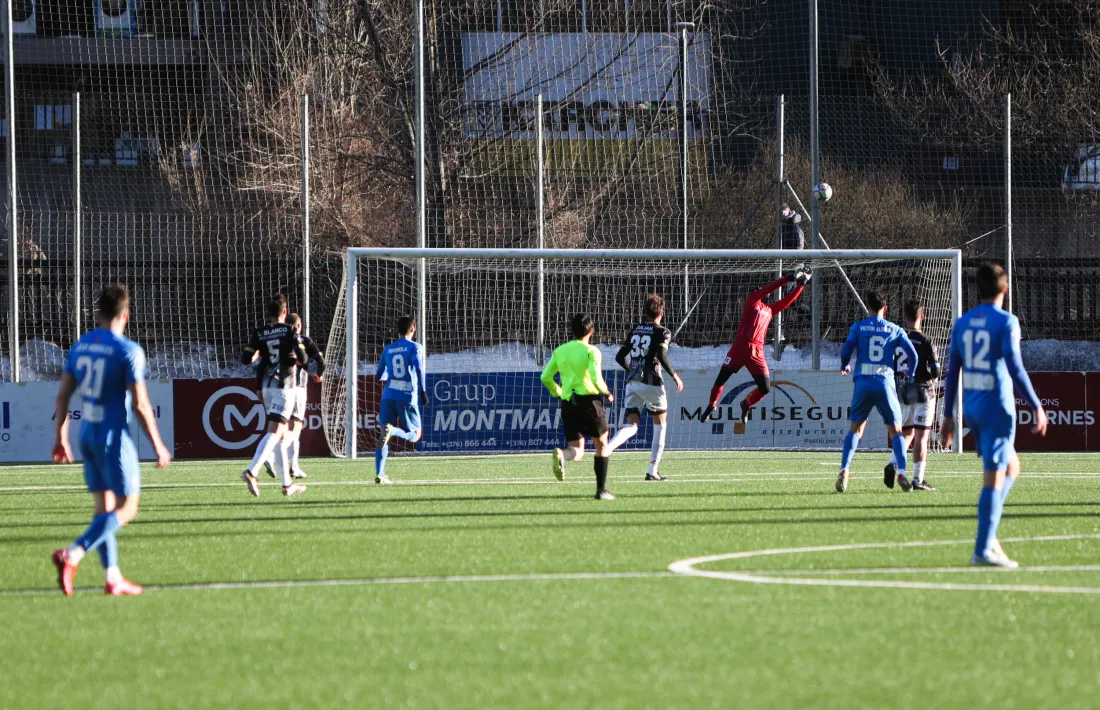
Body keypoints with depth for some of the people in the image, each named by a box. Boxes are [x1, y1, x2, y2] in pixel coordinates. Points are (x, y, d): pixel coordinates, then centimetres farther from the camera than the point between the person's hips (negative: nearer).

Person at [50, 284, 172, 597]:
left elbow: (63, 395, 8)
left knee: (105, 506, 13)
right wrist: (158, 446, -6)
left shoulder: (80, 346, 6)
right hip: (114, 436, -7)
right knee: (127, 508, -1)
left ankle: (113, 577, 12)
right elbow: (140, 405, -14)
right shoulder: (128, 351, -13)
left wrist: (60, 439, 16)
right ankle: (72, 554, -17)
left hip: (88, 435, 7)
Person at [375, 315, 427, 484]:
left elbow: (378, 374, 22)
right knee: (414, 435, 7)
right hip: (407, 397, -4)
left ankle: (379, 474, -7)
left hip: (388, 396, 4)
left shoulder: (388, 349, 15)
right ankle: (392, 430, -27)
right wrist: (423, 392, -15)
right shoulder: (414, 347, 0)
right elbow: (418, 368, -16)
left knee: (384, 435, 7)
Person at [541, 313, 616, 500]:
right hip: (589, 400, -4)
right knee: (601, 445, 14)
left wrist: (559, 393, 24)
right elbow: (596, 379, -17)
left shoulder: (559, 351, 10)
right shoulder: (591, 351, -5)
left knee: (577, 451, 2)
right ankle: (601, 490, 14)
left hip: (568, 403, 4)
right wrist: (607, 393, 1)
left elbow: (546, 377, 9)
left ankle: (561, 455, -36)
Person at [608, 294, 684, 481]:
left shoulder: (635, 331, 15)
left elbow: (620, 357, 17)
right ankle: (653, 471, 10)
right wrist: (674, 375, -8)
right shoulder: (663, 332, -2)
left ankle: (605, 449, -28)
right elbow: (661, 355, -19)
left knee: (631, 425, 2)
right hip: (651, 382, -4)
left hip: (632, 382, 4)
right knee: (660, 425, 13)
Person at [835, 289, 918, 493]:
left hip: (863, 382, 0)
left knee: (855, 428, 11)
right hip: (885, 383, 0)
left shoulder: (857, 328, 5)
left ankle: (844, 471, -3)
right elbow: (912, 353, 2)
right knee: (895, 430, 7)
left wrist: (845, 367, 21)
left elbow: (845, 352, -1)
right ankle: (901, 473, -7)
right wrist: (910, 372, 23)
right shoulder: (894, 330, 7)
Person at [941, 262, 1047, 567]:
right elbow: (1015, 368, -17)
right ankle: (983, 549, -8)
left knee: (1011, 467, 21)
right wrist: (1037, 408, -12)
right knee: (994, 478, -5)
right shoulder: (1006, 322, -10)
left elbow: (952, 371, 11)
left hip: (971, 408, 7)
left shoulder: (962, 323, 9)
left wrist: (948, 416, 15)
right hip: (997, 408, -7)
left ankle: (987, 533, 9)